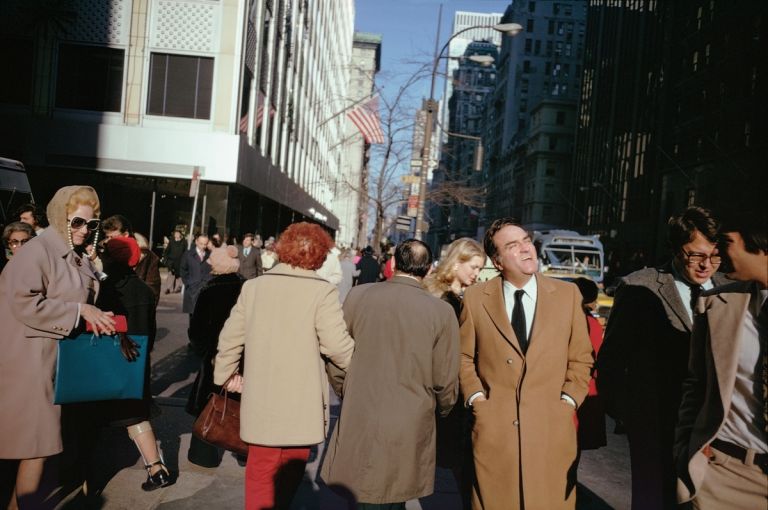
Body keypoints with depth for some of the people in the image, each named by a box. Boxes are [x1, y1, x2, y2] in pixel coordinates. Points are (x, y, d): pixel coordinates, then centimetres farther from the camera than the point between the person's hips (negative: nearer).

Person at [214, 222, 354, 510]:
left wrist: (224, 377, 20)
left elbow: (229, 340, 5)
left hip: (260, 405, 3)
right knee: (287, 480, 18)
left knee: (260, 480, 17)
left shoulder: (253, 286, 0)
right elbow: (338, 346, -17)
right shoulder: (321, 292, -14)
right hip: (301, 408, -3)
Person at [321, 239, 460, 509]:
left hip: (358, 426, 1)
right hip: (411, 432, -1)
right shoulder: (442, 312, -10)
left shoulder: (357, 295, -6)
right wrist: (441, 411, 16)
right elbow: (445, 383, -5)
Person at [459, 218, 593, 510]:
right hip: (493, 427, 0)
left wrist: (567, 401, -3)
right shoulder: (475, 298, 1)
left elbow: (581, 357, 6)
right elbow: (464, 356, 8)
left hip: (552, 428, 1)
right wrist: (476, 398, -3)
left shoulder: (567, 294, 2)